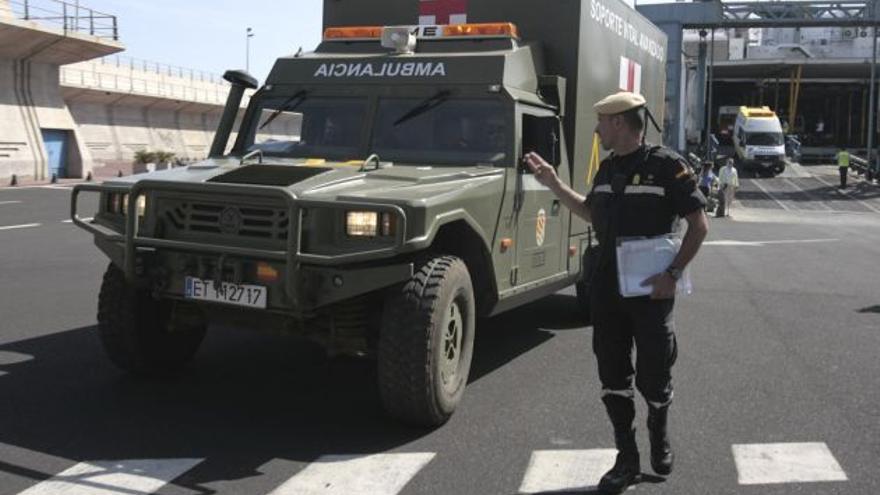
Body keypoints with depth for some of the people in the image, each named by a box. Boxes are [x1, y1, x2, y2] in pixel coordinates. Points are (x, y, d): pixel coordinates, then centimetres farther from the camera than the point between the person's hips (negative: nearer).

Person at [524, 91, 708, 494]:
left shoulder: (666, 165, -10)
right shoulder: (607, 169, 10)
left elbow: (699, 225, -10)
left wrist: (673, 273, -18)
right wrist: (552, 183, 18)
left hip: (651, 289, -6)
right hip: (607, 289, 6)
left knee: (653, 376, 5)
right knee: (613, 377, 7)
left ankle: (659, 436, 34)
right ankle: (626, 459, 18)